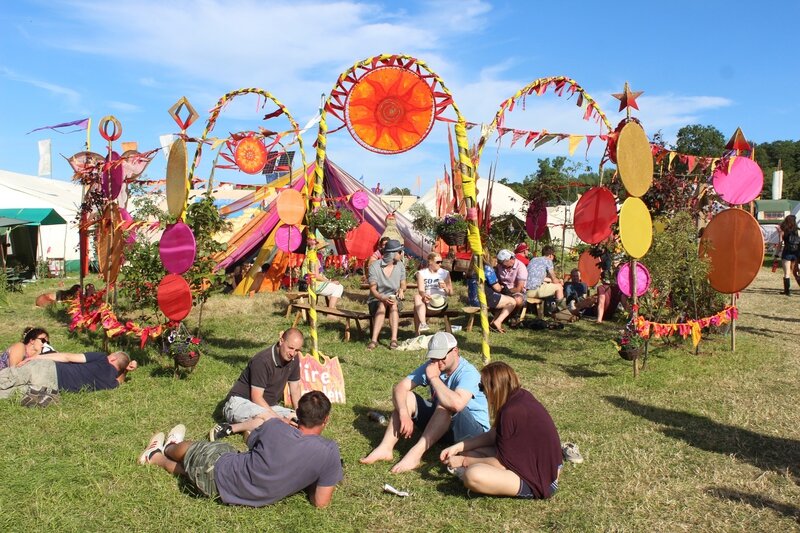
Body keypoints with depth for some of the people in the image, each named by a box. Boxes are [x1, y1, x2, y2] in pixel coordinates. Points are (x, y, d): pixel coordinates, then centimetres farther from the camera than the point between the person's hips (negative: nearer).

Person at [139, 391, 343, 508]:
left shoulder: (273, 426, -19)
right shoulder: (329, 452, -25)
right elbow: (321, 502, -15)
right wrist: (307, 477, 2)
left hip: (216, 475, -2)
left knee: (188, 447, 27)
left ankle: (162, 451, 62)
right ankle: (158, 458, 55)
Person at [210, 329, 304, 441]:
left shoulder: (293, 359, -2)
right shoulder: (262, 360, -24)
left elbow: (295, 388, 9)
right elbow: (256, 398, -23)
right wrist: (279, 419, -27)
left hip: (267, 406, 8)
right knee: (270, 419, -38)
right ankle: (229, 429, -22)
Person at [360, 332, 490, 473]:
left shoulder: (468, 373, -23)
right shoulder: (431, 366, -4)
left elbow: (456, 403, -43)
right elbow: (400, 387, -10)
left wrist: (434, 378, -29)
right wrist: (404, 414, -28)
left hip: (474, 428, -6)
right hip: (439, 421, 7)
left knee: (446, 405, -35)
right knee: (406, 397, -8)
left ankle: (415, 454, -34)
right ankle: (385, 448, -19)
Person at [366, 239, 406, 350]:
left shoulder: (400, 266, 4)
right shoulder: (375, 266, -9)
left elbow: (403, 285, 11)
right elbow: (372, 289, -13)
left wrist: (401, 290, -15)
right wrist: (383, 298, -33)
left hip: (394, 300, 2)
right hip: (376, 300, -2)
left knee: (393, 304, -33)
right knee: (382, 305, -36)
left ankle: (394, 339, -43)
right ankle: (374, 340, -44)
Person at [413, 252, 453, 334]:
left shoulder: (445, 273, 14)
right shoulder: (421, 273, 12)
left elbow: (450, 293, 10)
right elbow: (421, 290, -4)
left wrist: (445, 287, -13)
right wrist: (424, 295, -28)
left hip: (440, 303, -1)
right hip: (426, 301, 1)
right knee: (417, 296, -35)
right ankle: (423, 324, -46)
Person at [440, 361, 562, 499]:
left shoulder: (511, 412, -26)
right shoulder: (520, 396, 1)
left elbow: (501, 463, -17)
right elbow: (493, 435, 11)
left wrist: (464, 461, -5)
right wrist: (458, 447, 6)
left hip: (538, 482, -10)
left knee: (473, 476, -28)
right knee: (469, 452, 14)